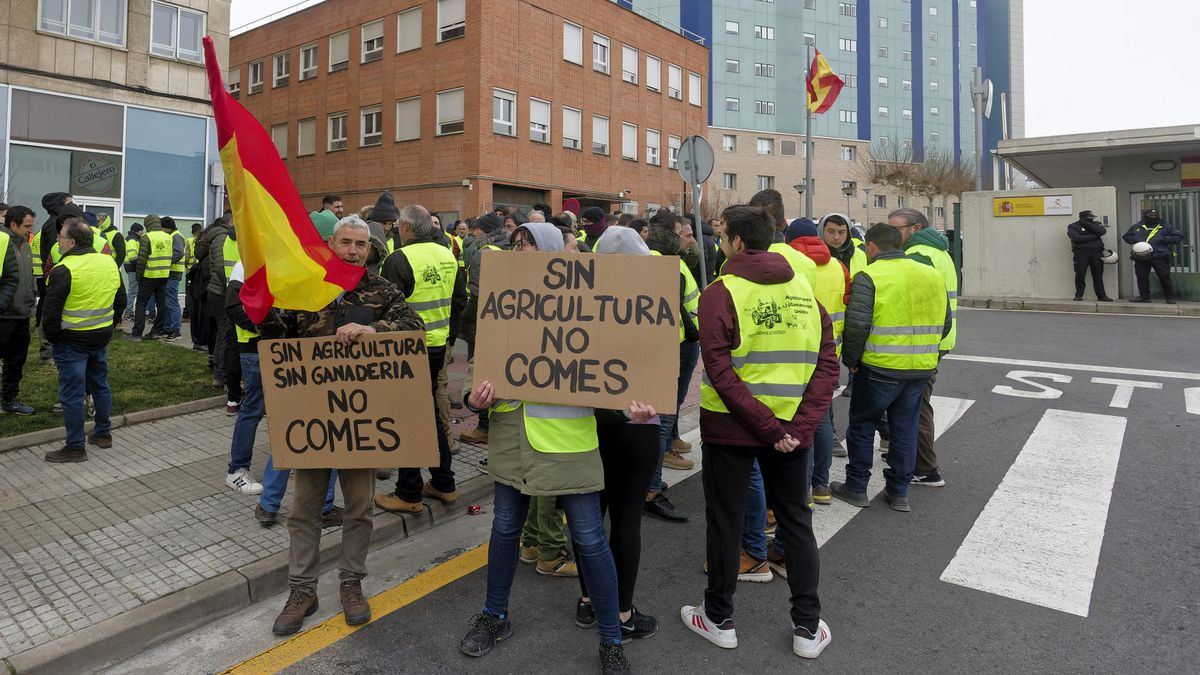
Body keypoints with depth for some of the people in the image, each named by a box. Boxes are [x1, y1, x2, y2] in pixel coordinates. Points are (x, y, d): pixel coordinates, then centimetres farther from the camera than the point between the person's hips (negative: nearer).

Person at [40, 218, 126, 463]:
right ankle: (103, 433, 31)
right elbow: (120, 302, 12)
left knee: (72, 394, 1)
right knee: (100, 385, 20)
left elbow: (50, 312, -17)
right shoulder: (109, 263, 3)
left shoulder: (64, 271, -19)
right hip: (102, 337, 7)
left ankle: (75, 447, 9)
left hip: (72, 341, -7)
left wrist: (52, 338, -2)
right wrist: (104, 325, 18)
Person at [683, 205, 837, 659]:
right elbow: (827, 363, -2)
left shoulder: (721, 292, -11)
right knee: (796, 520, 17)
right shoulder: (803, 289, 3)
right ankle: (808, 628, 25)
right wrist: (799, 425, -7)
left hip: (731, 427, -4)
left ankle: (719, 619, 27)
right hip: (792, 427, 4)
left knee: (724, 521, 11)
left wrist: (767, 427, -17)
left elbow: (720, 371, -19)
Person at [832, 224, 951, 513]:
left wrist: (851, 359, -3)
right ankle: (899, 493, 23)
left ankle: (856, 488, 18)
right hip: (921, 369, 6)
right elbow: (945, 323, 15)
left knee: (862, 425, 10)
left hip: (880, 368, -6)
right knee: (905, 429, 15)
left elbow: (856, 326, -18)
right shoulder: (932, 274, 9)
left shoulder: (869, 277, -11)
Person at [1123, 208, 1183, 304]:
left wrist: (1164, 239, -9)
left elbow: (1178, 237, 7)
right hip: (1141, 257, 2)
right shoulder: (1136, 227, 14)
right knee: (1141, 277, 3)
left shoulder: (1166, 227, 9)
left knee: (1164, 277, -2)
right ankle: (1144, 296, 14)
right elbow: (1126, 237, 17)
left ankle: (1170, 297, 7)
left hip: (1160, 257, -2)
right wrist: (1136, 240, -3)